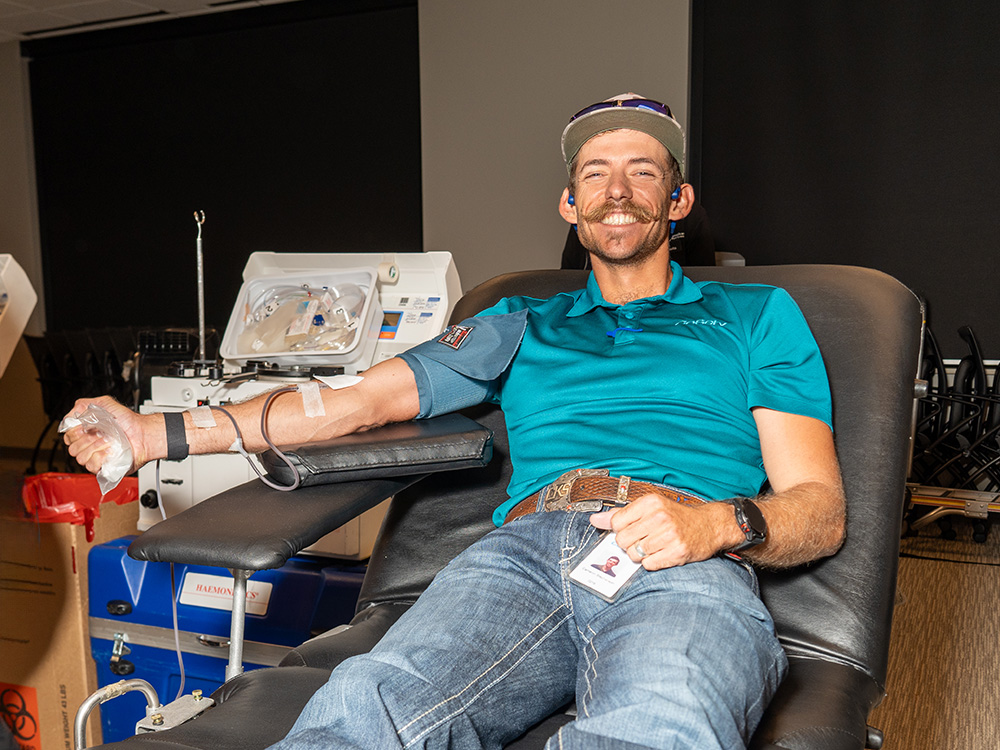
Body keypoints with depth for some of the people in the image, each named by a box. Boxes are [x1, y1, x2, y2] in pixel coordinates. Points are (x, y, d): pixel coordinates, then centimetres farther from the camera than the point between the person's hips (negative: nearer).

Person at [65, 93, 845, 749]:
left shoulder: (757, 315, 23)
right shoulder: (525, 326, 29)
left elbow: (822, 511, 15)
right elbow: (362, 399, 22)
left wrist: (719, 523, -10)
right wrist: (160, 434, 16)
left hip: (687, 570, -1)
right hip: (524, 547, 2)